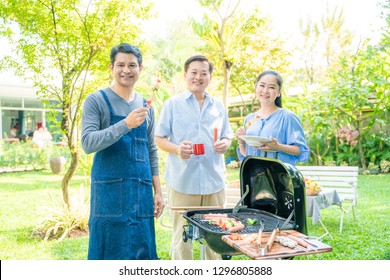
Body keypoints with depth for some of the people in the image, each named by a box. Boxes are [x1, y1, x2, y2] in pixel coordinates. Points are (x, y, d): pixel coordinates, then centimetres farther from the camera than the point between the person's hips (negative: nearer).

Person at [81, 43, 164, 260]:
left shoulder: (146, 106, 13)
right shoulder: (96, 101, -1)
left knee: (142, 251, 8)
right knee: (109, 252, 1)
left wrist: (158, 191, 10)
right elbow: (88, 143, -13)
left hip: (141, 193, 5)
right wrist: (126, 124, -23)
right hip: (109, 191, -4)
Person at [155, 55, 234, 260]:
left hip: (214, 181, 4)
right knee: (181, 237, 3)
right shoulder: (172, 104, 4)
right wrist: (177, 149, -17)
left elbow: (227, 138, 19)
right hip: (182, 181, -3)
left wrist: (224, 144, -5)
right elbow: (159, 139, 3)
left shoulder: (218, 107, 15)